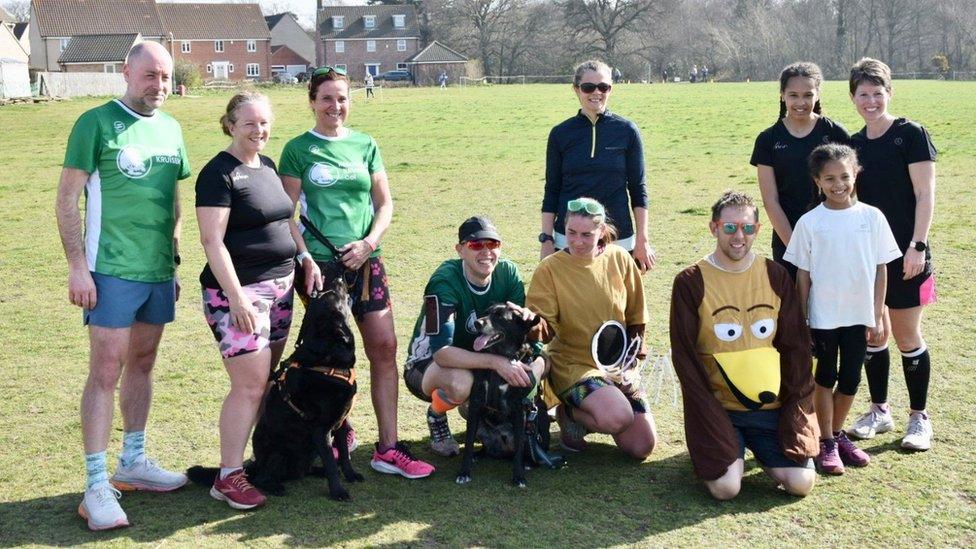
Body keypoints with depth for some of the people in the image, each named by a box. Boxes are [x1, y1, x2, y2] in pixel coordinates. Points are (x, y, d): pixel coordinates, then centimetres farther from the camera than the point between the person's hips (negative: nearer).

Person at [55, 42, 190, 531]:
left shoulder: (170, 128, 11)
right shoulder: (97, 122, -7)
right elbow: (68, 196, -8)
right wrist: (77, 266, -13)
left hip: (159, 270, 6)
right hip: (112, 270, -6)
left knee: (142, 363, 13)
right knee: (106, 371, -5)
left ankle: (133, 462, 26)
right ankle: (96, 485, 0)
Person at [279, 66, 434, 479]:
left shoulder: (365, 145, 11)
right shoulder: (298, 150, 1)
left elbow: (384, 203, 10)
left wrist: (369, 242, -6)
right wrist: (304, 258, -12)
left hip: (364, 260, 3)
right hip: (320, 263, -3)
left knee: (384, 347, -2)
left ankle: (388, 449, 4)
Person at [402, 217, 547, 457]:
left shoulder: (507, 272, -10)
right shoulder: (444, 282, -26)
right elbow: (441, 352, -34)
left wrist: (526, 318, -36)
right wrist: (496, 361, -44)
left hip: (477, 357, 5)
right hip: (428, 363, -5)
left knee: (539, 361, -18)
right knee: (461, 382, -40)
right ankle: (436, 416, -3)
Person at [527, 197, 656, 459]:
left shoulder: (619, 259, -1)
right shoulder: (550, 268, -11)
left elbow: (635, 315, 10)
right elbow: (545, 328, -13)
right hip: (574, 363, -4)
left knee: (642, 447, -3)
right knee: (619, 418, -32)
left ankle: (594, 413, 23)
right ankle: (571, 414, 0)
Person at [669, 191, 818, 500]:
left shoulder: (776, 277, 5)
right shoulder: (690, 283, -5)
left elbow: (796, 346, 6)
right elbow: (684, 357, -6)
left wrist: (797, 410, -3)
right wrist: (712, 420, -11)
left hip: (772, 406, 3)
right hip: (718, 407, -3)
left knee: (801, 482, -13)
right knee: (725, 487, -20)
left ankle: (756, 448, 18)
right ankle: (732, 449, 14)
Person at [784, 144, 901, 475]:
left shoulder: (872, 217, -2)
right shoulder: (809, 222, -6)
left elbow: (881, 270, 2)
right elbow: (802, 275, -1)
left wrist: (877, 318, 0)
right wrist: (801, 320, -2)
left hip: (859, 316, 2)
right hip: (823, 317, -2)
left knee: (851, 380, 12)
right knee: (825, 378, 9)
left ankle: (838, 434, 31)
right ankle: (826, 443, 20)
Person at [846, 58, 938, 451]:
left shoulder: (910, 134, -6)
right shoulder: (853, 145, 10)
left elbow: (925, 195, -10)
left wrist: (917, 245, -16)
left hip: (904, 254, -5)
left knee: (906, 336, 1)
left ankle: (919, 417, 15)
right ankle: (879, 411, 25)